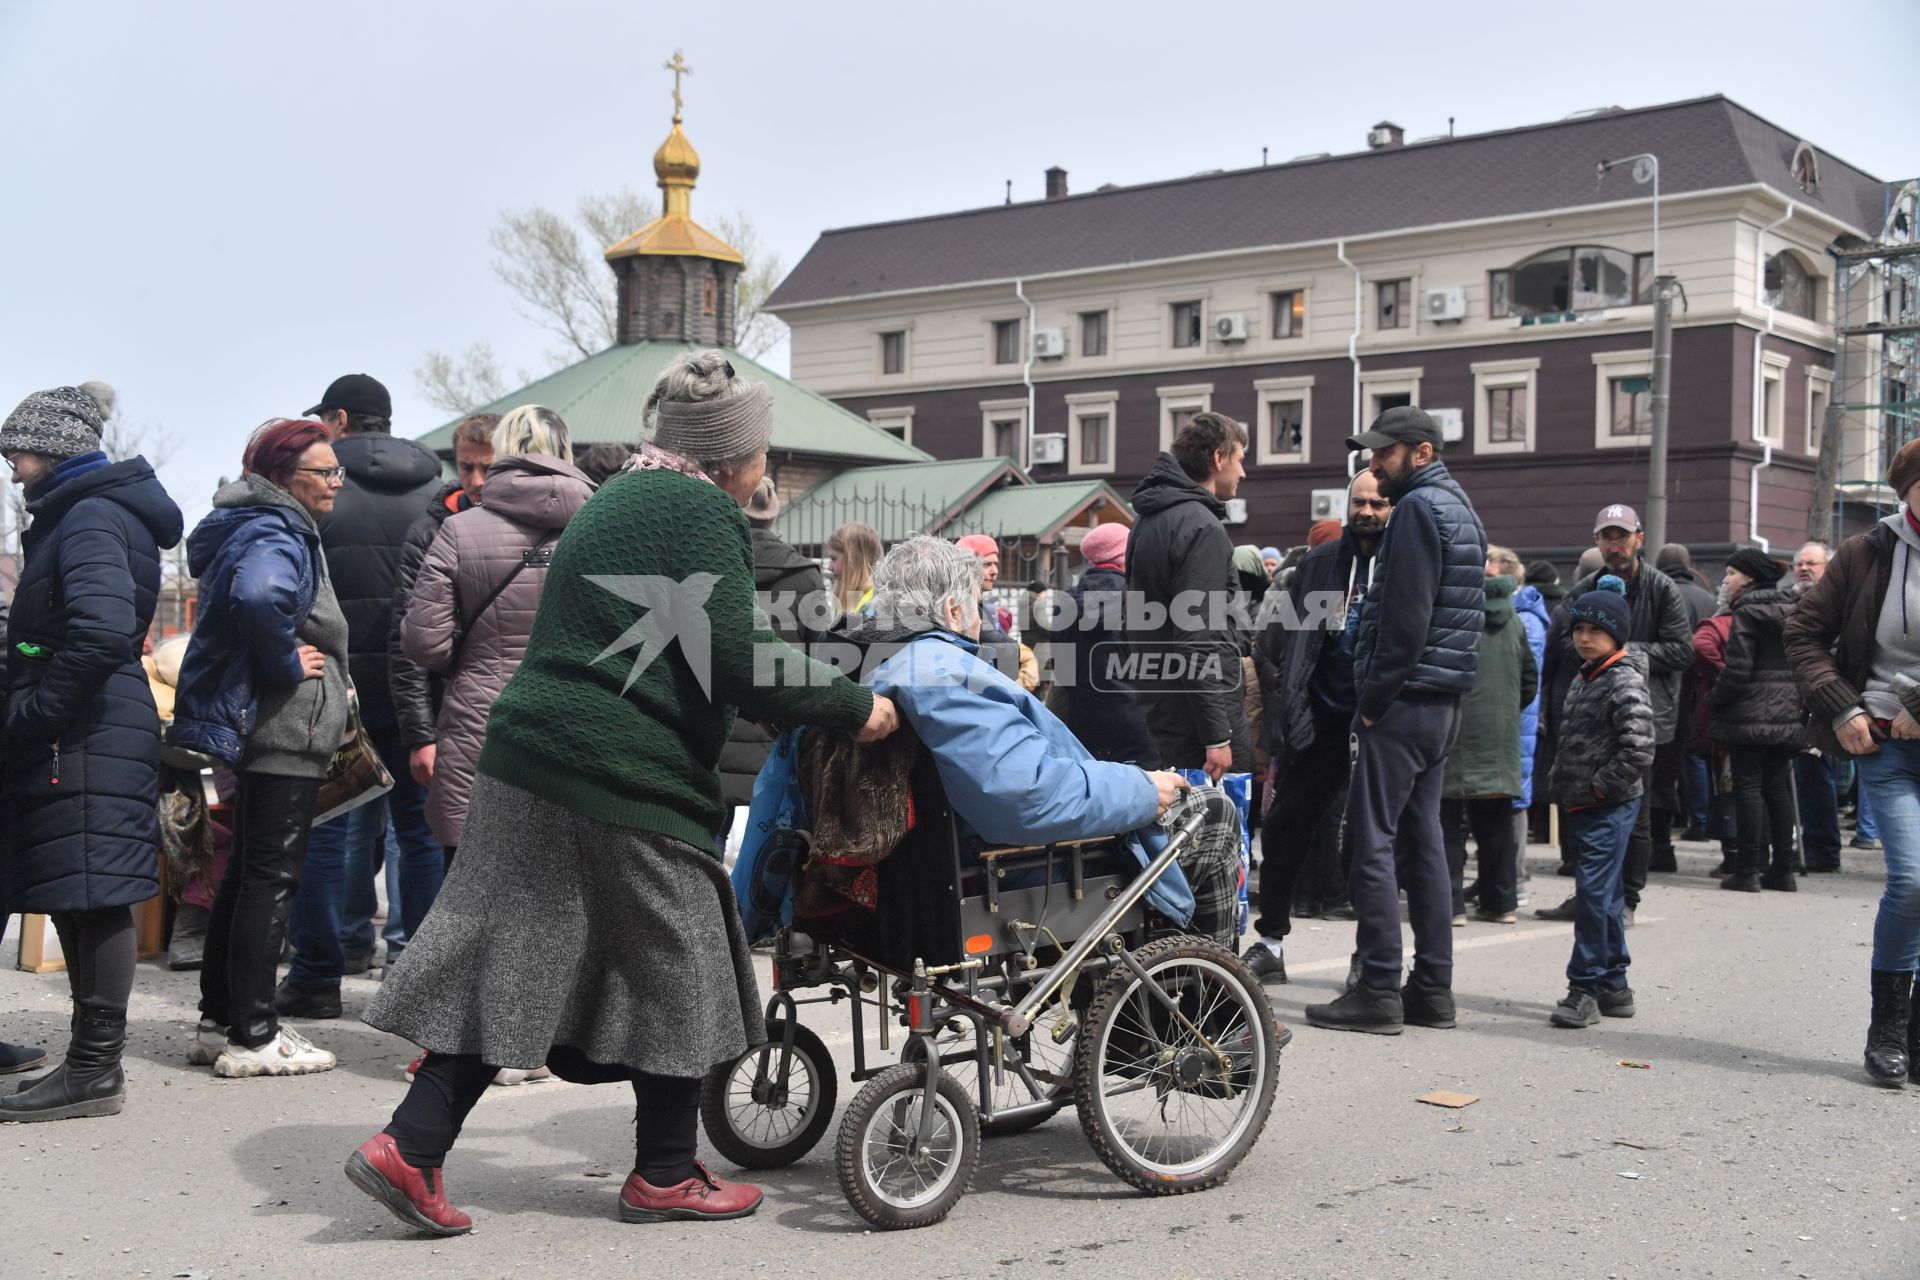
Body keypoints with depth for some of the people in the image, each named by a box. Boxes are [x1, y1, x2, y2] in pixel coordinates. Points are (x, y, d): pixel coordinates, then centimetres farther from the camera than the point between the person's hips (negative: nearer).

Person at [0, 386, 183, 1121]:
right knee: (78, 902, 14)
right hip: (78, 740, 10)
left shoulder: (91, 518, -12)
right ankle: (89, 1063, 21)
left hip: (88, 747, -10)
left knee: (93, 900, -6)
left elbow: (102, 627, -28)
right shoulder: (77, 515, 20)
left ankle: (95, 1072, -1)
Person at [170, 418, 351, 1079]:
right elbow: (258, 596, -40)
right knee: (272, 879, -4)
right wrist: (286, 665, -24)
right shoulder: (276, 539, -18)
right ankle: (252, 1037, 2)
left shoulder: (270, 529, 14)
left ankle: (219, 1022, 24)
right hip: (282, 733, -10)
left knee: (247, 873, 15)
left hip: (262, 730, 10)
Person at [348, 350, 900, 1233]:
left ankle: (410, 1147, 6)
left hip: (533, 760, 9)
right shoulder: (703, 513, -10)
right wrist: (856, 708, -8)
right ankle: (664, 1176, 16)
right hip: (626, 776, -9)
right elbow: (737, 661, -17)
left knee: (517, 960, 10)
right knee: (675, 962, 5)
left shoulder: (619, 498, 21)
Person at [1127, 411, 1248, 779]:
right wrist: (1217, 734, -21)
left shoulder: (1151, 521, 14)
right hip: (1194, 719, -10)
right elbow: (1198, 641, -22)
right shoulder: (1202, 528, -15)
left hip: (1157, 710, 10)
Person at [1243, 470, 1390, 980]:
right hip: (1321, 721, 3)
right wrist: (1285, 701, 2)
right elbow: (1283, 638, 10)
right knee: (1285, 827, 6)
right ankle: (1271, 940, 18)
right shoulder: (1320, 563, 7)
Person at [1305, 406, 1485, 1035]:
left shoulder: (1418, 508, -12)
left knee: (1371, 841, -6)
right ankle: (1432, 988, 15)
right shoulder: (1460, 507, 19)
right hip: (1442, 704, 10)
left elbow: (1406, 616, -20)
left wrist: (1373, 698, -15)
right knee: (1422, 841, 12)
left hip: (1403, 701, -10)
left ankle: (1379, 990, -5)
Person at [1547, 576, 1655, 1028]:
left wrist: (1600, 785, -16)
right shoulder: (1584, 678, 16)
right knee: (1605, 897, 14)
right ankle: (1613, 987, 22)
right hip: (1584, 805, 9)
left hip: (1610, 806, -9)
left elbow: (1639, 749, -22)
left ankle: (1584, 987, -6)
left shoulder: (1625, 682, -13)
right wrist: (1562, 784, 15)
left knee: (1594, 893, -10)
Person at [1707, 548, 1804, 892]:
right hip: (1788, 716, 8)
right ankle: (1783, 870, 15)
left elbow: (1737, 670, -16)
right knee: (1777, 787, 12)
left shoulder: (1747, 612, -11)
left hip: (1751, 716, -8)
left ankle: (1747, 871, -5)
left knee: (1748, 787, -4)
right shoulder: (1792, 608, 13)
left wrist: (1713, 701, -4)